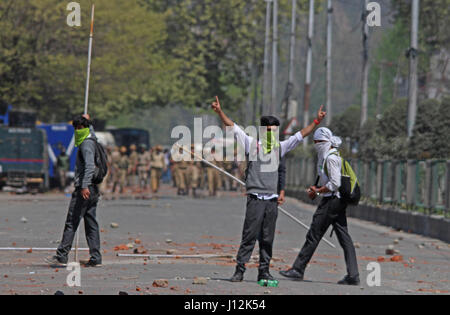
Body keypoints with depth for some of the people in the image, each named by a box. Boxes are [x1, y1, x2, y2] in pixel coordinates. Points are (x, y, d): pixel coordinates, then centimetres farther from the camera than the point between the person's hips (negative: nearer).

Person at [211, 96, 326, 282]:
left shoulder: (280, 147, 14)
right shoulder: (252, 144, 4)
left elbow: (300, 136, 18)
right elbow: (233, 128, -1)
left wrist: (317, 121, 13)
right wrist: (220, 112, -11)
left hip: (272, 199, 4)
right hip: (255, 198, -4)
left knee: (267, 239, 6)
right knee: (249, 236, -8)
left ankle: (264, 272, 11)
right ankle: (239, 270, -7)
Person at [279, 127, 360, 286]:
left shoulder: (331, 158, -15)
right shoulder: (327, 156, 16)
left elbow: (335, 184, -21)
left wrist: (317, 191, -11)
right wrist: (316, 188, 12)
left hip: (331, 201, -10)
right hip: (338, 201, 10)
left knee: (313, 236, -2)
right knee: (344, 238, 4)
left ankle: (298, 270, 4)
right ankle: (353, 276, 1)